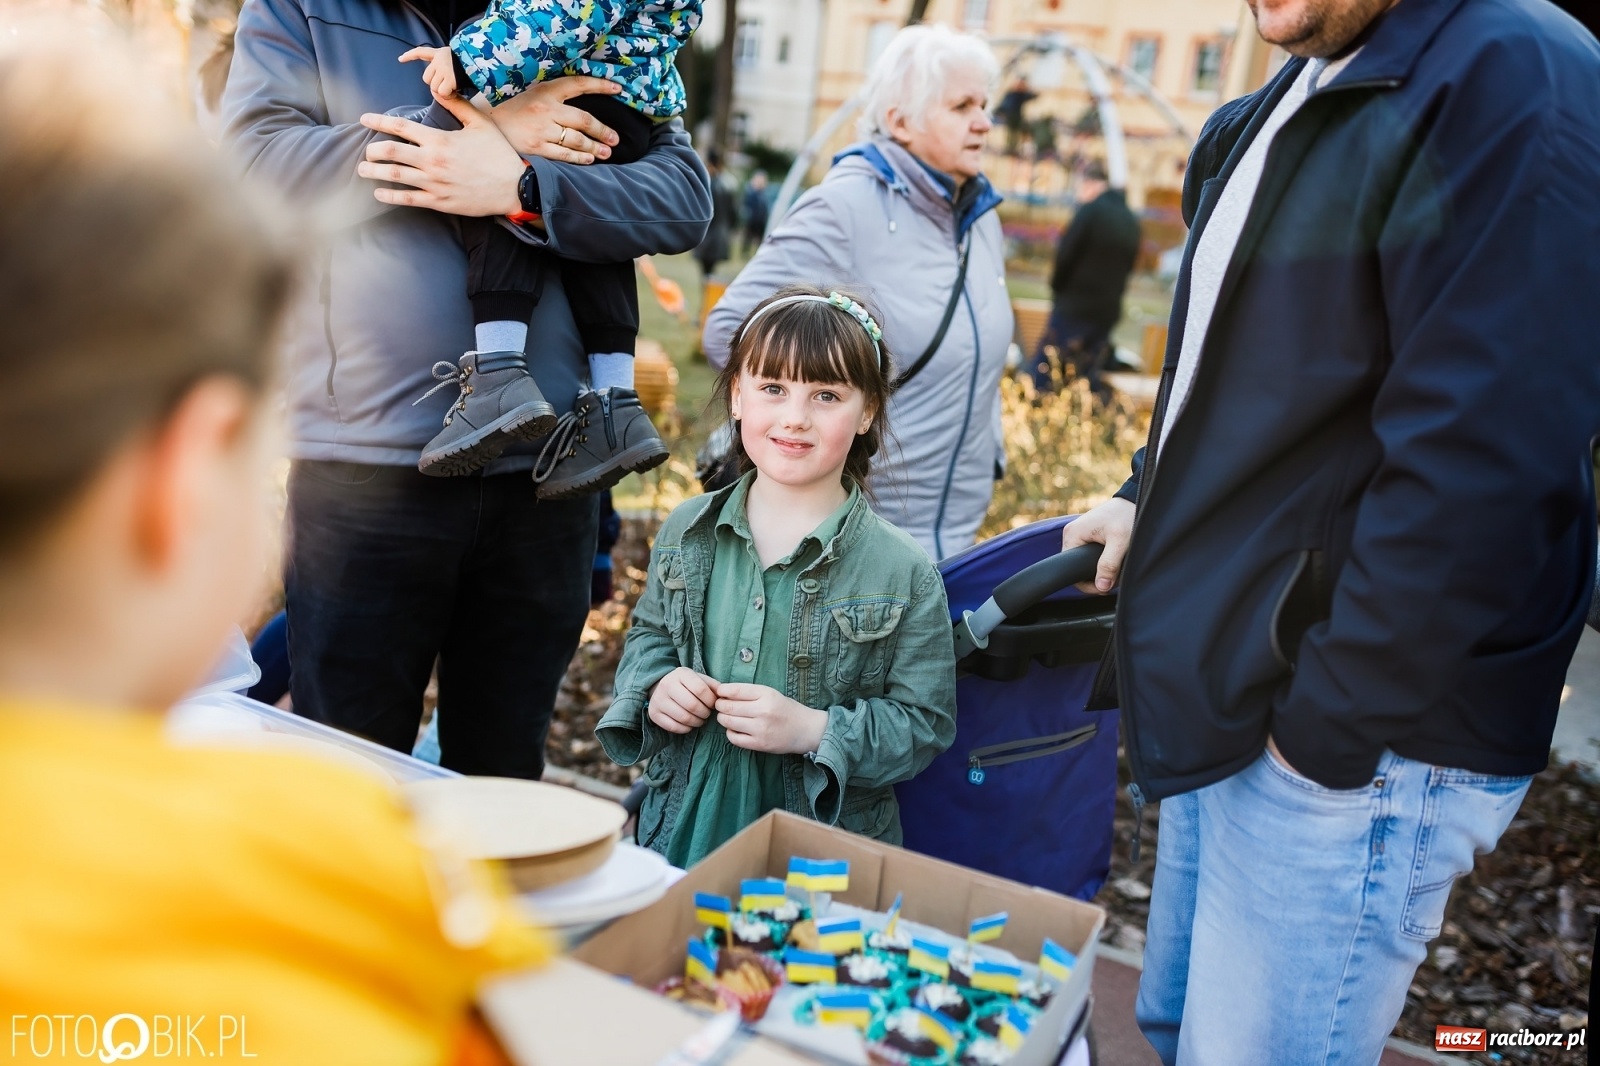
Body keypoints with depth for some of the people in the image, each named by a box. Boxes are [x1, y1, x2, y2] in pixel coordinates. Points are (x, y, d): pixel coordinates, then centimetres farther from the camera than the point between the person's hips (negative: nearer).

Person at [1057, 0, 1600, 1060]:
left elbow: (1474, 467, -25)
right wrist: (1152, 500, 14)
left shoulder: (1513, 85, -18)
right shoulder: (1287, 105, 13)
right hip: (1223, 702, 9)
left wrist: (1327, 729, -20)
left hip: (1350, 743, -9)